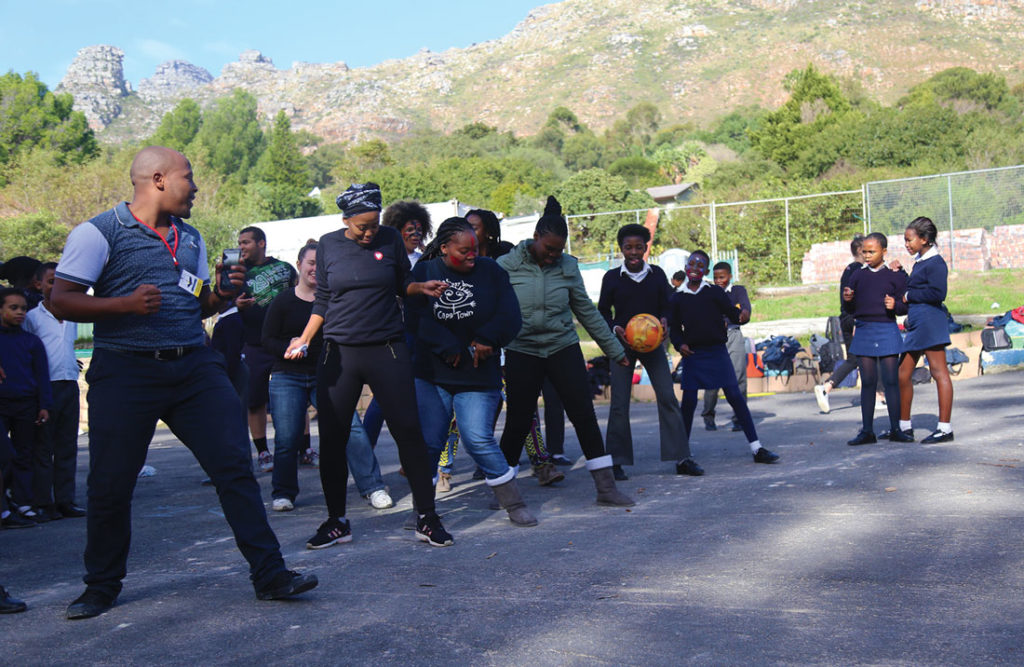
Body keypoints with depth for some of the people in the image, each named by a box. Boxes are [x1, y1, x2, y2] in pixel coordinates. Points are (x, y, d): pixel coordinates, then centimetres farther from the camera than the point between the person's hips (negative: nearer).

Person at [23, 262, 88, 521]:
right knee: (43, 448, -1)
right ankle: (44, 504, 4)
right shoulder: (32, 316, -3)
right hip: (46, 386, -5)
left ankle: (65, 500, 13)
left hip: (70, 385, 5)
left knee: (67, 446, 7)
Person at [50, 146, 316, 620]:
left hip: (194, 367, 5)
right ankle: (101, 588, 24)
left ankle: (269, 575, 1)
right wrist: (125, 304, -20)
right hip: (126, 371, -4)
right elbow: (61, 300, -6)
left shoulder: (190, 237, 19)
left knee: (235, 465, -5)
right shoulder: (98, 233, -2)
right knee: (110, 486, 3)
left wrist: (222, 292, 4)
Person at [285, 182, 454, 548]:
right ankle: (336, 522, 18)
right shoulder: (328, 245, 5)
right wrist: (303, 340, 4)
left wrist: (423, 288, -7)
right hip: (339, 353, 1)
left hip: (387, 351, -1)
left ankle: (426, 518, 8)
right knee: (332, 438, 3)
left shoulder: (390, 240, 2)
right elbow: (322, 300, 12)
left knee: (409, 431, -4)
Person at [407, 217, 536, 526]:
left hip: (478, 375, -1)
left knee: (479, 440, -8)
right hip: (431, 373, 1)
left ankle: (514, 504, 5)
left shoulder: (490, 271, 3)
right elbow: (415, 318, -10)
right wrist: (449, 347, -16)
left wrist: (487, 340, -16)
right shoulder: (424, 272, 2)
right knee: (428, 441, 2)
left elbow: (510, 316, -1)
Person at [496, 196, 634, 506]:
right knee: (518, 423, 2)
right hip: (522, 352, -2)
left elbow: (587, 311, 10)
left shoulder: (567, 267, 2)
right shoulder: (506, 267, -5)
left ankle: (606, 486, 6)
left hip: (564, 348, 2)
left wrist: (614, 349, 13)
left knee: (584, 416, -2)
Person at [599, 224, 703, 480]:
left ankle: (682, 458, 1)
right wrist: (615, 329, -15)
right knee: (619, 403, -3)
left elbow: (665, 307, 9)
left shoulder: (657, 275, 2)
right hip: (622, 344, -1)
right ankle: (616, 462, 6)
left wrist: (663, 321, -13)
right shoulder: (612, 277, -3)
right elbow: (603, 311, 4)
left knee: (668, 397, -4)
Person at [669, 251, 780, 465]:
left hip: (717, 352, -1)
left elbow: (732, 315, -1)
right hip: (692, 355, 1)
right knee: (688, 401, -1)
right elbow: (674, 328, 12)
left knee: (735, 396, -4)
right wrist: (679, 345, -6)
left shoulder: (715, 292, 3)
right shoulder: (678, 298, 6)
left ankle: (757, 449, 0)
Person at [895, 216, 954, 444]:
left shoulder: (935, 263, -10)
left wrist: (909, 296, -11)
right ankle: (904, 426, 20)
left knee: (939, 373, -6)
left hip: (930, 323, -10)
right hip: (916, 325, 10)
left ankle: (945, 428, -3)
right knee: (903, 374, 11)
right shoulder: (919, 262, 18)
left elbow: (937, 293, -20)